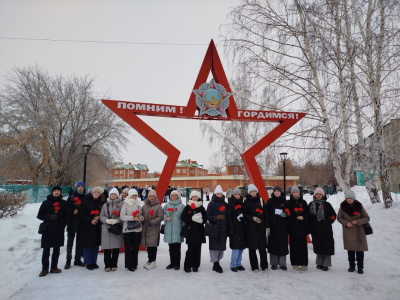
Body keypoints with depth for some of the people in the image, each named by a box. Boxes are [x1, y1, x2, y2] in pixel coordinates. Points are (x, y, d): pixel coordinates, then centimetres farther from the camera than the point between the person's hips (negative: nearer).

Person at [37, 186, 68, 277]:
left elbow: (67, 215, 11)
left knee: (56, 249, 10)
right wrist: (49, 216, -17)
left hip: (59, 231, 2)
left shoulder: (64, 203, 7)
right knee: (46, 250, 1)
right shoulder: (46, 203, 2)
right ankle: (45, 269, 14)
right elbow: (39, 215, 1)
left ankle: (54, 267, 22)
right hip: (48, 230, -2)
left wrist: (63, 224, -3)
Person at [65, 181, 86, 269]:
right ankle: (68, 260, 12)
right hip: (72, 223, -1)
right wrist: (73, 212, -15)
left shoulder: (86, 198, 5)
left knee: (80, 241, 9)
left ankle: (78, 259, 20)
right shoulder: (71, 197, 4)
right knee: (70, 242, 4)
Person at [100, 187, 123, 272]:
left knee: (116, 248, 4)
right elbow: (101, 216, 6)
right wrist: (107, 220, -12)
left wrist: (116, 220, -18)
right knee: (106, 248, 3)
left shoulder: (121, 204, 3)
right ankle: (107, 265, 16)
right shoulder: (105, 205, 13)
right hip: (106, 228, 2)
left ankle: (114, 265, 18)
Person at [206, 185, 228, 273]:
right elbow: (208, 216, -6)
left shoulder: (225, 204, 13)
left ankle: (217, 262, 22)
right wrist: (216, 217, -19)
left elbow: (227, 216, 17)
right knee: (215, 246, -5)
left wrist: (227, 229, 10)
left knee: (221, 246, 8)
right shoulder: (211, 204, -1)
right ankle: (216, 264, 6)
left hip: (223, 229, 5)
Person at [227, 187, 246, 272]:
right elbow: (229, 216, -9)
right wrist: (231, 228, -15)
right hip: (235, 228, -6)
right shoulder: (230, 204, -4)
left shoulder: (241, 203, 14)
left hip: (242, 227, 6)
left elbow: (244, 215, 18)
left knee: (241, 247, 9)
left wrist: (245, 226, 11)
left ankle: (238, 264, 21)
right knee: (236, 247, -7)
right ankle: (233, 265, 5)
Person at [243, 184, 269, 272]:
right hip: (251, 227, -2)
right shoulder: (246, 202, 2)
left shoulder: (260, 200, 10)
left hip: (261, 226, 2)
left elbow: (265, 214, 10)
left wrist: (267, 226, 6)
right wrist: (253, 218, -16)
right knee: (252, 248, 2)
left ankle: (264, 265, 16)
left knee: (262, 247, 2)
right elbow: (245, 214, 0)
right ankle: (254, 266, 13)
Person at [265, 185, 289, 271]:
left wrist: (285, 214, -10)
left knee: (283, 243, 2)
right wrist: (267, 225, -10)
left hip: (283, 226, 1)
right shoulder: (270, 201, 4)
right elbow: (267, 213, 1)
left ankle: (282, 263, 14)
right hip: (273, 226, -1)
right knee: (273, 244, 1)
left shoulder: (285, 201, 8)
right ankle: (274, 263, 13)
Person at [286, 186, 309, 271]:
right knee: (294, 246, 0)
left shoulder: (303, 202, 10)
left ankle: (304, 264, 9)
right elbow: (287, 215, 5)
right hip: (293, 227, -1)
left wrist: (303, 217, -10)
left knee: (303, 246, 0)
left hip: (302, 227, 1)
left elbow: (307, 214, 9)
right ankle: (295, 264, 10)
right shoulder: (289, 203, 6)